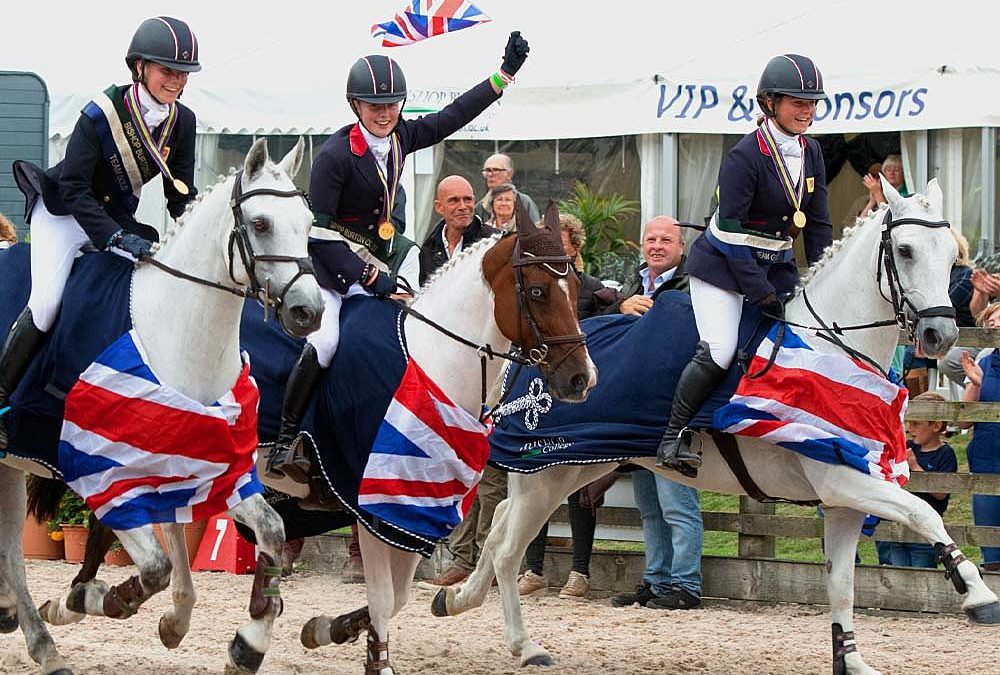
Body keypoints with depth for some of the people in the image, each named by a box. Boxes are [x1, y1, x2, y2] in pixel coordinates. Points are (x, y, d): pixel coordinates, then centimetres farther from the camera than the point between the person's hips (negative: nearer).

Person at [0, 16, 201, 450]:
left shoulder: (182, 122, -9)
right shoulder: (102, 114, -25)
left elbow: (180, 195, 0)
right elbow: (74, 187, -27)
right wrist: (114, 237, -37)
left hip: (118, 221, 6)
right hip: (63, 214, -6)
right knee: (45, 305, -21)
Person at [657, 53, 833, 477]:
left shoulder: (811, 153, 3)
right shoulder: (744, 157, -19)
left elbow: (818, 224, 10)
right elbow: (732, 233, -20)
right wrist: (762, 295, -23)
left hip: (777, 266, 7)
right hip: (723, 265, -7)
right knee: (718, 352, -21)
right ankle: (673, 438, -9)